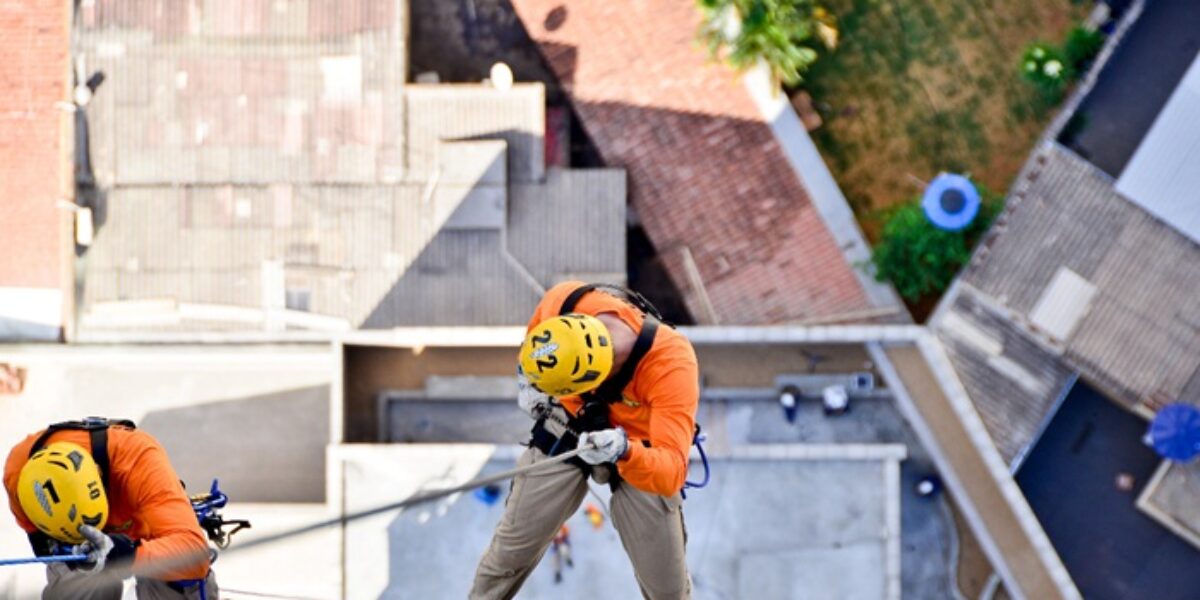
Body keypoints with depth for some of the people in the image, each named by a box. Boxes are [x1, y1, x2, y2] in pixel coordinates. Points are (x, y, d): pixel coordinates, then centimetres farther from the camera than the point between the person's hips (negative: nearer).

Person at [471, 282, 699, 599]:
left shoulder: (673, 365, -41)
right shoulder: (564, 302, -30)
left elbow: (671, 473, -45)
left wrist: (623, 451, -62)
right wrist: (526, 381, -7)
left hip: (643, 448, -3)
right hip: (567, 427, 3)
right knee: (512, 548, 7)